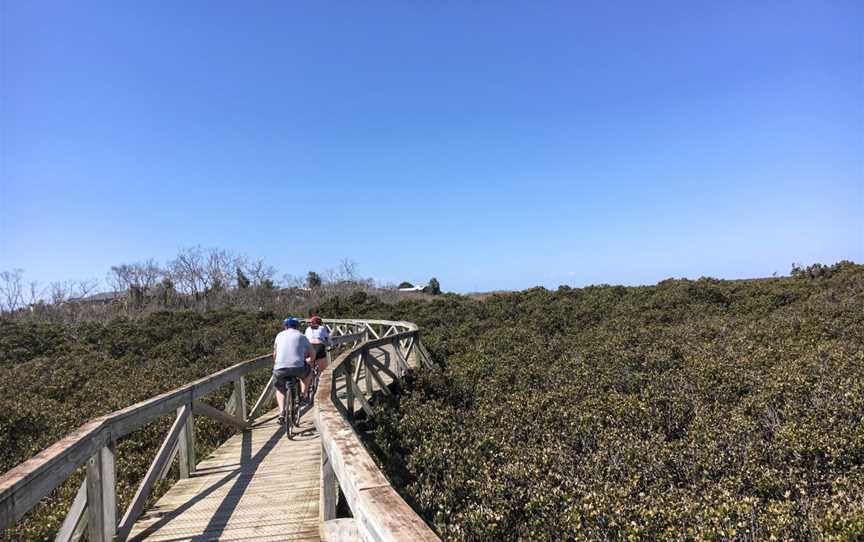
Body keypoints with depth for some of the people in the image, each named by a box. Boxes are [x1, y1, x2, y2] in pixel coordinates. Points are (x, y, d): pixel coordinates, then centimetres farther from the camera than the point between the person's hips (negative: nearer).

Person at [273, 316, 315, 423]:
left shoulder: (280, 335, 19)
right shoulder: (301, 336, 15)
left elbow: (275, 354, 24)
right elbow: (312, 354, 20)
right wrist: (307, 360, 41)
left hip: (280, 368, 1)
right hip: (298, 367, -1)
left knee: (280, 389, 27)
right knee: (308, 372, 32)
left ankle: (281, 412, 8)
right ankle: (302, 395, 20)